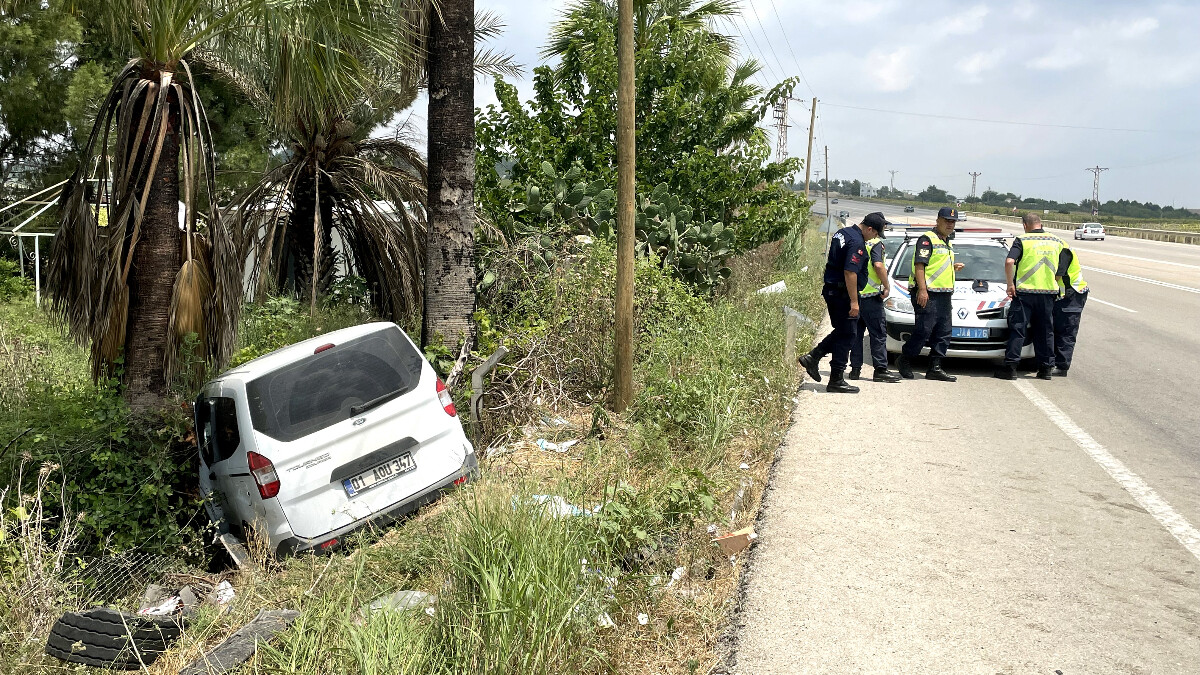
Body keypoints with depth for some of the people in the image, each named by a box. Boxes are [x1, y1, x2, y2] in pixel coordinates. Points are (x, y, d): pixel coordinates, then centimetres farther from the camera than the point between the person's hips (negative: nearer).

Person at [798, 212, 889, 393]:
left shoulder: (843, 232, 11)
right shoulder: (857, 242, -19)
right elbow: (850, 272, -25)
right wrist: (854, 301, -23)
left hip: (831, 289, 10)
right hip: (842, 294, -10)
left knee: (841, 331, 19)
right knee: (846, 334, -2)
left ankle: (812, 357, 15)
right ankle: (836, 380, 2)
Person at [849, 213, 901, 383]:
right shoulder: (875, 243, -10)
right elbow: (878, 265, -23)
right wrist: (887, 286, -13)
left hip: (854, 294, 7)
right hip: (870, 295, -7)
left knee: (856, 331, 12)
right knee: (878, 332, -1)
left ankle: (855, 368, 13)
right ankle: (880, 369, -1)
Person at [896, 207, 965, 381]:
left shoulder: (947, 243, 24)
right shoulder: (927, 239, -5)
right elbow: (919, 265, -14)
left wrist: (953, 267, 13)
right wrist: (922, 290, -22)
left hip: (945, 294, 9)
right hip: (928, 294, -9)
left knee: (943, 333, 6)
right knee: (924, 330, -10)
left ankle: (935, 368, 10)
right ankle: (904, 362, 6)